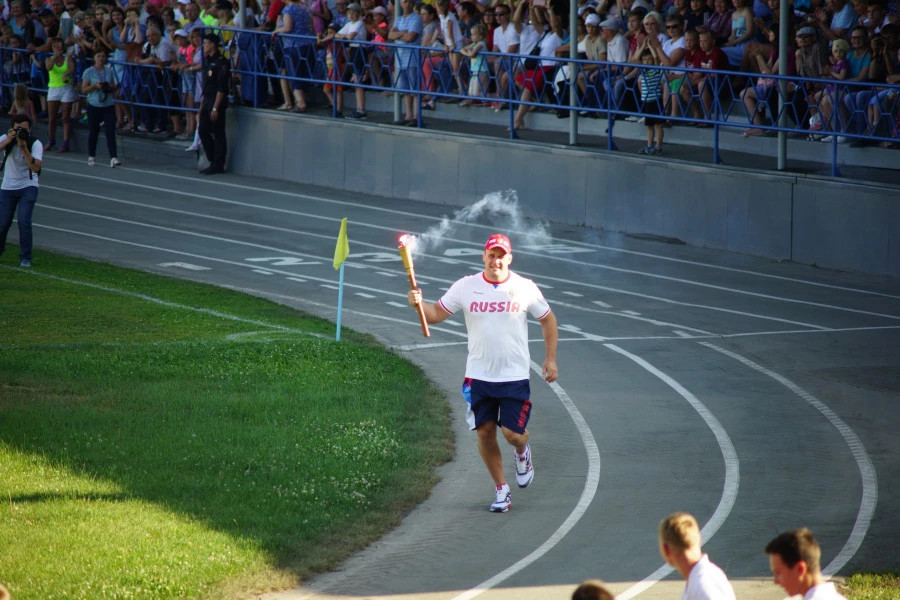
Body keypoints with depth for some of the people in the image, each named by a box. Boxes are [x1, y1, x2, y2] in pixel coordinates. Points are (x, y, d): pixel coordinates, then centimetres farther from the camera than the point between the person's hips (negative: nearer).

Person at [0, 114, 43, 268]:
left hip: (28, 187, -2)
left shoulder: (35, 144, -14)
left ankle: (25, 258, -3)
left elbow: (36, 167, -28)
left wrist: (24, 148, -36)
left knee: (24, 221, -17)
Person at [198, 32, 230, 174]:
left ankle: (218, 165, 1)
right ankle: (214, 162, 16)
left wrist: (215, 108, -20)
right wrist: (202, 105, 19)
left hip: (217, 101, -10)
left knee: (218, 134, -4)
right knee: (203, 132, 9)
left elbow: (221, 88, -18)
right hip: (207, 101, 10)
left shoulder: (221, 63, -13)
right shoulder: (209, 62, 17)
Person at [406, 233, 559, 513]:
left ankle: (522, 453, 30)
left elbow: (548, 320, 9)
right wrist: (419, 303, -21)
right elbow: (436, 314, 1)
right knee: (485, 432, 3)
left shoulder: (525, 288, -3)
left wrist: (550, 359, 6)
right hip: (479, 375, 2)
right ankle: (501, 489, 19)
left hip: (515, 376, -2)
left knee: (513, 432, -8)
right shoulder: (466, 287, -2)